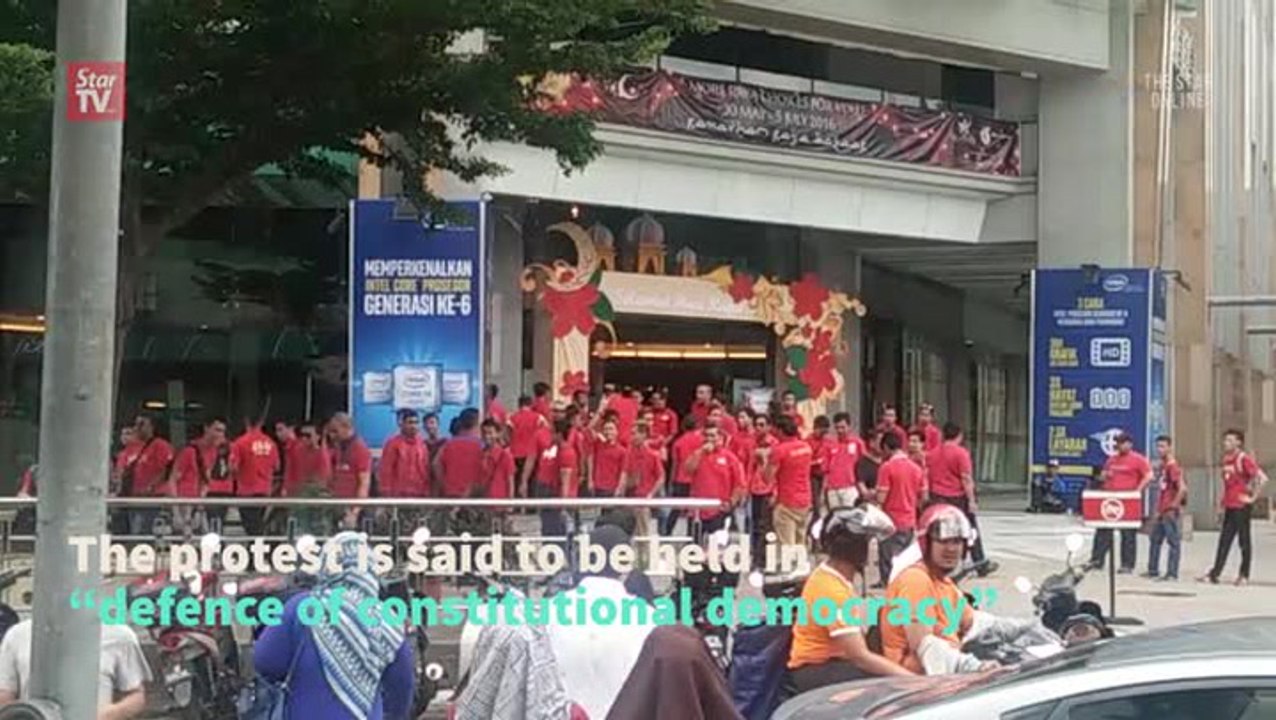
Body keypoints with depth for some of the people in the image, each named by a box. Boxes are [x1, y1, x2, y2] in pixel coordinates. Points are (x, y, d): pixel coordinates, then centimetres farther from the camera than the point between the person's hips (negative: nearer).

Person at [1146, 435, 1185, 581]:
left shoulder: (1173, 466, -15)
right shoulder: (1161, 466, 12)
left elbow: (1182, 489, -24)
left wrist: (1174, 505, -19)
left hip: (1171, 512, -10)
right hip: (1161, 512, 10)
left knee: (1174, 542, -2)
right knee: (1155, 539, 15)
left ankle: (1172, 573, 1)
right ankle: (1153, 570, 24)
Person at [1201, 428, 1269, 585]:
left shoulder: (1244, 459, -12)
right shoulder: (1227, 459, 13)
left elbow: (1262, 478, -19)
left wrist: (1252, 496, -15)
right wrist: (1222, 502, 19)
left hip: (1242, 506, -8)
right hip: (1229, 506, 8)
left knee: (1244, 540, 0)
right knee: (1224, 540, 6)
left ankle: (1244, 576, 6)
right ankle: (1215, 574, 6)